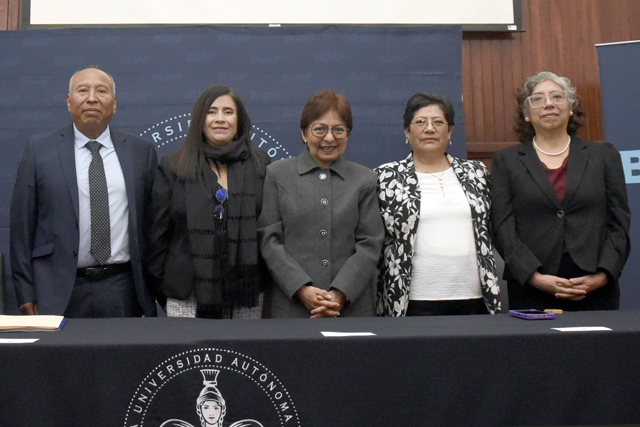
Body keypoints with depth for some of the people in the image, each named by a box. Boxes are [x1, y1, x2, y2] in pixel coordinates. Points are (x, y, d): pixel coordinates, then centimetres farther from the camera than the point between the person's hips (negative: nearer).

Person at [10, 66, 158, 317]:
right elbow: (22, 224, 2)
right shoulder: (39, 149, 3)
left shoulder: (141, 152, 6)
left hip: (123, 293, 1)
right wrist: (26, 293, -1)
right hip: (59, 294, -1)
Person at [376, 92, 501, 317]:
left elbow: (490, 234, 18)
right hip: (414, 302, -2)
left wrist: (494, 296, 14)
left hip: (473, 298, 3)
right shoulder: (387, 177, 3)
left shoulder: (476, 173, 12)